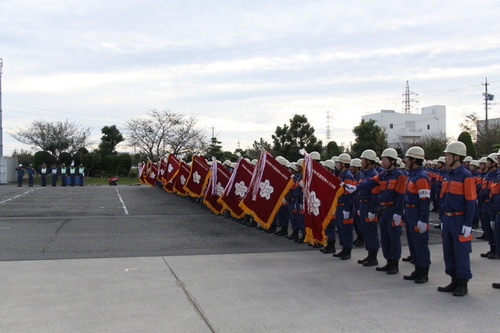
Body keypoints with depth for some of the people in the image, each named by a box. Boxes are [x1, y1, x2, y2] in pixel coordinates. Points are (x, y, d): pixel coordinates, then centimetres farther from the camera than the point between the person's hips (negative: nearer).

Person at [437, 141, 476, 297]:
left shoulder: (466, 176, -11)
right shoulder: (447, 176, 11)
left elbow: (470, 202, -13)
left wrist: (468, 224, -15)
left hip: (460, 220, -7)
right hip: (447, 220, 8)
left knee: (461, 253, 0)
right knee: (448, 252, 12)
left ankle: (463, 285, 11)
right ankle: (454, 282, 23)